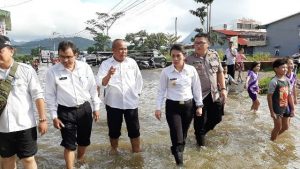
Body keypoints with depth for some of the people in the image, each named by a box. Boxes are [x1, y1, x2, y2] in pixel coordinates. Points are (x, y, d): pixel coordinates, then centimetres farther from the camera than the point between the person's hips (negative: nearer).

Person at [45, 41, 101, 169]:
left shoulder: (85, 67, -6)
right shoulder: (52, 72, -11)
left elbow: (93, 88, 2)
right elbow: (50, 96, -4)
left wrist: (96, 107, 5)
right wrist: (54, 116, -5)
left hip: (85, 108, 3)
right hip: (65, 111, -2)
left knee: (84, 140, 19)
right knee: (69, 144, 4)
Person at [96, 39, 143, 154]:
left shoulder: (132, 62, 2)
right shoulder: (106, 64, -6)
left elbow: (139, 79, 13)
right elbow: (101, 83, -19)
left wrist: (137, 93, 10)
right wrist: (108, 75, -37)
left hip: (131, 102, 2)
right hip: (113, 103, -1)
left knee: (134, 129, 10)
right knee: (114, 129, 13)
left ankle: (137, 151, 28)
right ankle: (114, 149, 36)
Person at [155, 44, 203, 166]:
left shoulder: (192, 70, -4)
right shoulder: (166, 71, -8)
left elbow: (196, 88, 4)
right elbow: (161, 90, -2)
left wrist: (199, 105, 5)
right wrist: (158, 108, -3)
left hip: (188, 105, 2)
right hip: (172, 106, -2)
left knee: (183, 135, 15)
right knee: (177, 137, -4)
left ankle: (177, 151, 41)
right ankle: (179, 161, 15)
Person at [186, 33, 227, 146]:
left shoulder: (214, 55, 3)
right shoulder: (189, 59, -10)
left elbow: (220, 72, 10)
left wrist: (223, 89, 5)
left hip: (214, 94, 5)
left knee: (216, 118, 16)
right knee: (200, 121, 8)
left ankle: (202, 132, 42)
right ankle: (200, 141, 32)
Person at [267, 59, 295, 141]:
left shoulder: (287, 80, 2)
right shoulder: (274, 81, -19)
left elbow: (289, 95, 7)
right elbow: (269, 97, -17)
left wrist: (292, 109, 8)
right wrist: (272, 112, -17)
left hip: (286, 108, 7)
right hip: (277, 109, -7)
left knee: (285, 127, 18)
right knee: (278, 127, 6)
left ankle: (275, 136, 42)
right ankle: (272, 140, 28)